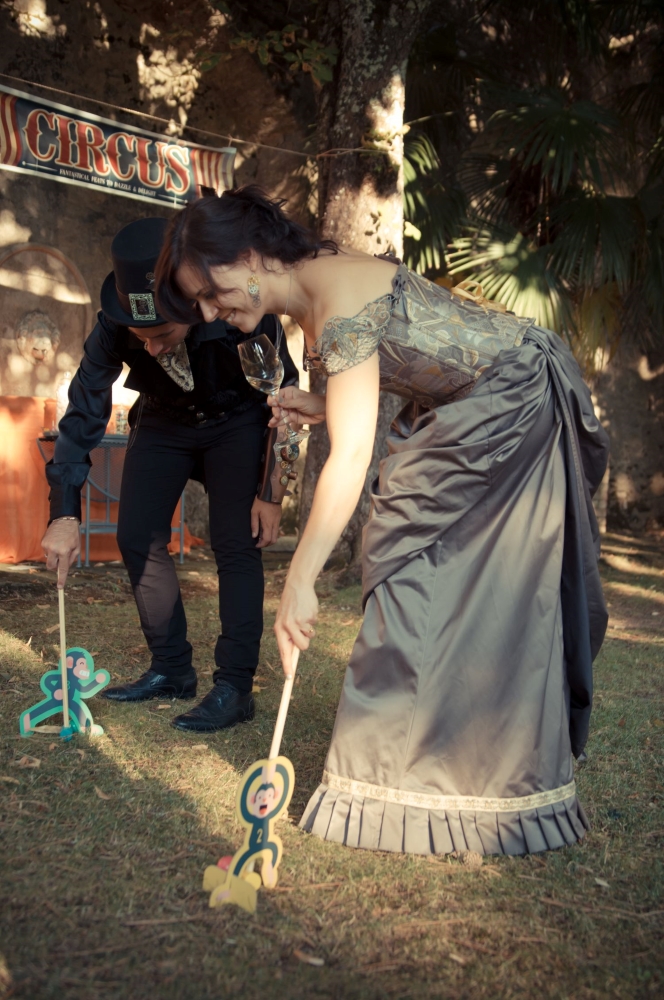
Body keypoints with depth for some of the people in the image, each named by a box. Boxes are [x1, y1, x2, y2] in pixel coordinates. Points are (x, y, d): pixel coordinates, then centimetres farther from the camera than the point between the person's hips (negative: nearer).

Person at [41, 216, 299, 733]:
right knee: (137, 538, -1)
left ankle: (234, 687, -7)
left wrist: (271, 492, -17)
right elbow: (84, 412, -20)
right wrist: (65, 512, -25)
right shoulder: (114, 327, -27)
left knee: (236, 545, -14)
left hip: (237, 420, -3)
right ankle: (171, 670, 13)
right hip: (163, 422, 4)